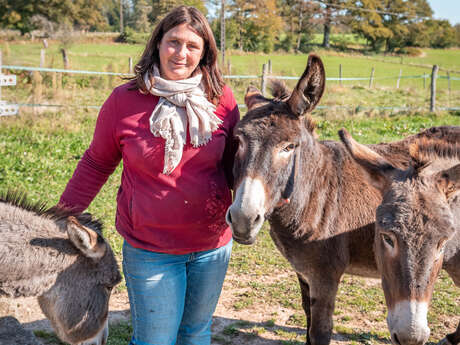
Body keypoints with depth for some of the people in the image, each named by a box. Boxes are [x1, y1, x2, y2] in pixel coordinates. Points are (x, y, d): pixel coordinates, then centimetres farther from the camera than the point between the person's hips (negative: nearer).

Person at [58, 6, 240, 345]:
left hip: (213, 246, 3)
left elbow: (234, 163, 5)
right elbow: (96, 164, 2)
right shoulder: (124, 100, -10)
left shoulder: (221, 98, -5)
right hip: (150, 251, -2)